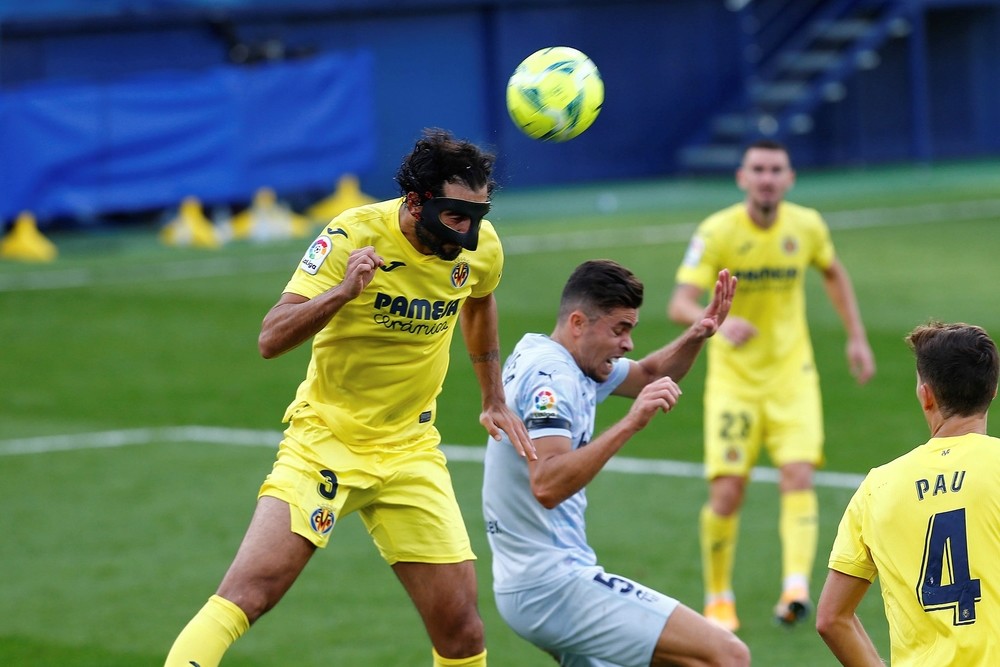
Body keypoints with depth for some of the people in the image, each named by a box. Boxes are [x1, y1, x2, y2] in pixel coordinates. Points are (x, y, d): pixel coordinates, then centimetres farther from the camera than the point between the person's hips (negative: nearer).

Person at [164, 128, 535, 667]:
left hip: (409, 449, 4)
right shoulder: (354, 236, -20)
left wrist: (494, 400, 23)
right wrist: (343, 292, -41)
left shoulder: (480, 247, -5)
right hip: (325, 438, -4)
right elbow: (271, 339, -26)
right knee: (246, 594, -20)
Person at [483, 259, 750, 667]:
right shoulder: (551, 376, -17)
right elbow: (546, 486, -32)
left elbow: (648, 375, 27)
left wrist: (698, 335, 8)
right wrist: (630, 424, -36)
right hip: (554, 586, -11)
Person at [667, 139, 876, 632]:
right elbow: (679, 304, -24)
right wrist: (719, 321, -44)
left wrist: (857, 337, 15)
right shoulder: (717, 232, -14)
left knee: (798, 475, -18)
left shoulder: (807, 226, -4)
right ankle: (718, 598, 13)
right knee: (726, 492, -7)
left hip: (792, 372, 2)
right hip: (733, 376, -2)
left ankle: (796, 587, -28)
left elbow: (833, 274, 19)